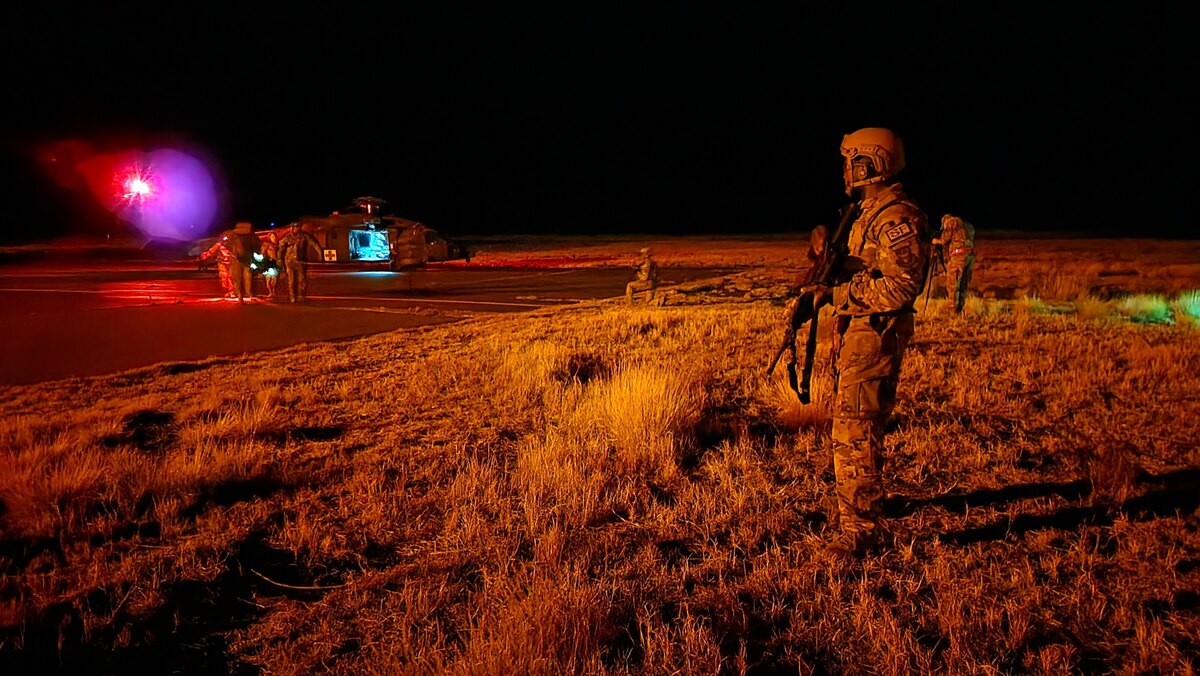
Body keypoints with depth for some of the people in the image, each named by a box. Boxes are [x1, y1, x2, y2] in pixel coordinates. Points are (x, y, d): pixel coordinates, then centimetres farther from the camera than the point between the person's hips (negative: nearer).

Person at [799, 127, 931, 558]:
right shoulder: (869, 213, 16)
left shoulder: (898, 218, -17)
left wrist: (839, 294, -22)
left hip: (876, 335, -11)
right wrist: (828, 288, 6)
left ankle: (859, 529, -3)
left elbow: (901, 286, -25)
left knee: (855, 433, -10)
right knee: (852, 424, 21)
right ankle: (862, 502, 37)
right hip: (855, 332, 11)